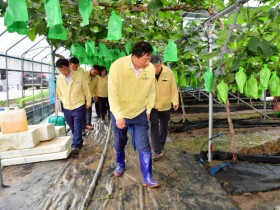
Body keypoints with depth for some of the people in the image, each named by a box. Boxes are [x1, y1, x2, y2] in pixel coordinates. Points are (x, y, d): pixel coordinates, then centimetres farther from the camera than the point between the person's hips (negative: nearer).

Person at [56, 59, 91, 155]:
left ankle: (76, 146, 2)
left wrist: (88, 101, 4)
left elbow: (86, 89, -2)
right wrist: (64, 101, 15)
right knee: (73, 128, 16)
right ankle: (79, 142, 34)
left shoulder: (79, 76, -11)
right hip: (66, 108, 4)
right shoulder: (59, 78, -1)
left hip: (78, 107, -4)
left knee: (77, 128, -5)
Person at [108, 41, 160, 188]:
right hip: (119, 113, -1)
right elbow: (112, 93, -21)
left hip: (140, 114, 1)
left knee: (144, 147, -3)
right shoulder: (117, 66, -24)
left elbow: (151, 91, -2)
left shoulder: (150, 68, -16)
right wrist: (119, 116, -23)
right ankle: (120, 165, 47)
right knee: (119, 144, 19)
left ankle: (147, 178, 11)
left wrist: (148, 110, 4)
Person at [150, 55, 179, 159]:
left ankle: (161, 146, 32)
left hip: (165, 105, 2)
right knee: (154, 126, -8)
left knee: (164, 126, 14)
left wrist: (175, 101, -8)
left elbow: (173, 87, -7)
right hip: (153, 105, -1)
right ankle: (157, 150, -2)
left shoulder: (168, 72, -14)